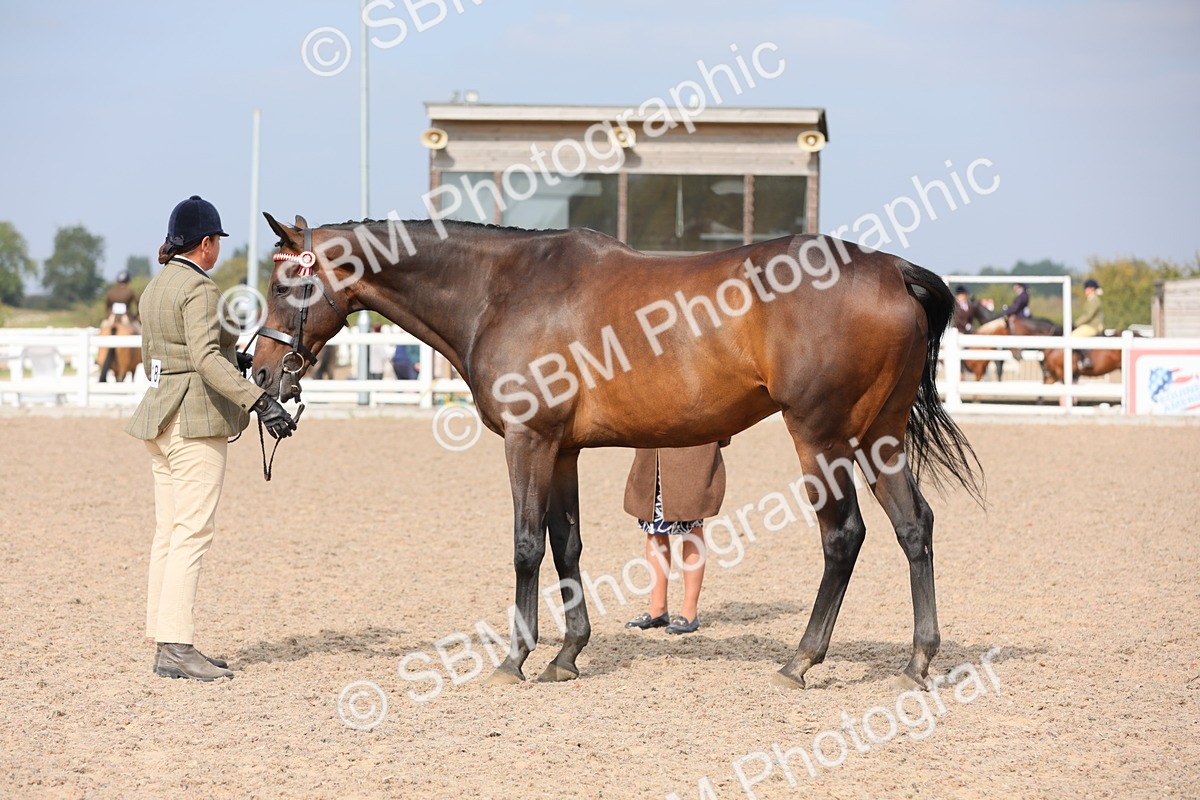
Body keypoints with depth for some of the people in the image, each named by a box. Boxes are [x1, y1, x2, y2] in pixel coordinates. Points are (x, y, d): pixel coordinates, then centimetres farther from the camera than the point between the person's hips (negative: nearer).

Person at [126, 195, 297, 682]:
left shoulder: (154, 289, 14)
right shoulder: (199, 289, -13)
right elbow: (205, 357, -26)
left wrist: (230, 357, 34)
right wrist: (258, 400, -31)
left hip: (160, 415, 9)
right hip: (196, 422, -9)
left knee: (169, 532, 11)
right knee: (192, 532, -10)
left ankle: (166, 640, 13)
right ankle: (176, 646, -13)